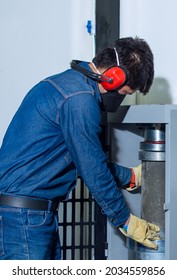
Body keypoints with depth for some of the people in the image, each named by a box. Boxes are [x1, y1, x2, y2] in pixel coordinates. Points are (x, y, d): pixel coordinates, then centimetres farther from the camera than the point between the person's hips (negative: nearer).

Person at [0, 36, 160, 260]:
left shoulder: (68, 82, 16)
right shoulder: (79, 99, -17)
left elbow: (89, 160, 25)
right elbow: (93, 171, -13)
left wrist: (131, 176, 29)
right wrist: (125, 221, -2)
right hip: (24, 215, -11)